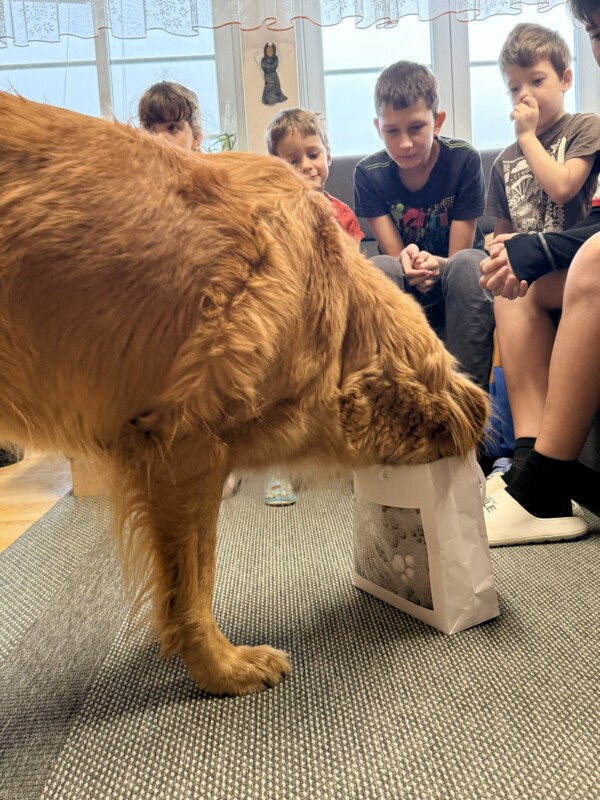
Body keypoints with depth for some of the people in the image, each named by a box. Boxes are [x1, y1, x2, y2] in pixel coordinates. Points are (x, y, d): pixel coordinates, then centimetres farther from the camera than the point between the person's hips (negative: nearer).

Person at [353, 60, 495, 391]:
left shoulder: (463, 160, -12)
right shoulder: (369, 174, -8)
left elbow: (459, 255, -11)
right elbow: (395, 256, -11)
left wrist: (436, 265, -35)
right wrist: (408, 264, -35)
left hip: (455, 288, -1)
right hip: (406, 292, 1)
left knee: (469, 263, -35)